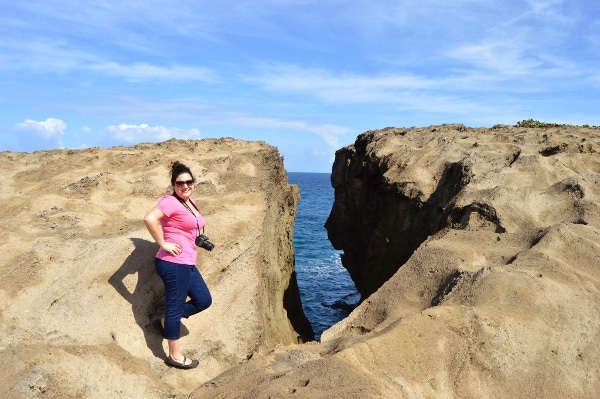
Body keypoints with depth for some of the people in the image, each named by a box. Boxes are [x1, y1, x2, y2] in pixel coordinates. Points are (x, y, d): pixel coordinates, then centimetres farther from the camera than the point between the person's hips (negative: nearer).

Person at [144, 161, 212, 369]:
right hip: (173, 263, -9)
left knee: (203, 300, 16)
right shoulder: (171, 201, -14)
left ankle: (165, 322, 30)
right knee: (175, 305, 2)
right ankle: (175, 355, 16)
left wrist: (200, 239, 16)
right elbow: (149, 219, -30)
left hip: (187, 263, 9)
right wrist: (163, 244, -22)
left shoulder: (190, 201, 13)